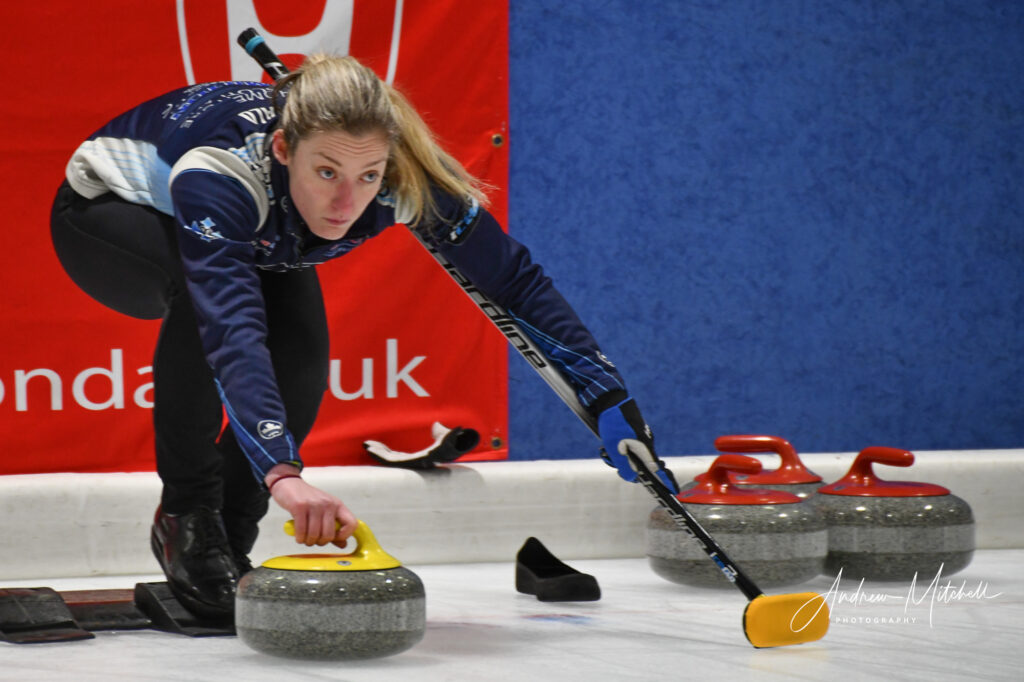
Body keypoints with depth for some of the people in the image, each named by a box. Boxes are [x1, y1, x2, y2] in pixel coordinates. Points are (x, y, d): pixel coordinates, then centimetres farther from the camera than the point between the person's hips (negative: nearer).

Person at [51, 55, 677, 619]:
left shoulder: (401, 176, -31)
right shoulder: (219, 173, -45)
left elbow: (515, 278, -21)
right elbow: (231, 329, -57)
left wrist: (607, 397, -27)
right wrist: (282, 473, -69)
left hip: (252, 237, 4)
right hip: (105, 216, -4)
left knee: (300, 359, -22)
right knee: (203, 294, -35)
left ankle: (227, 543, 1)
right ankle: (185, 515, -16)